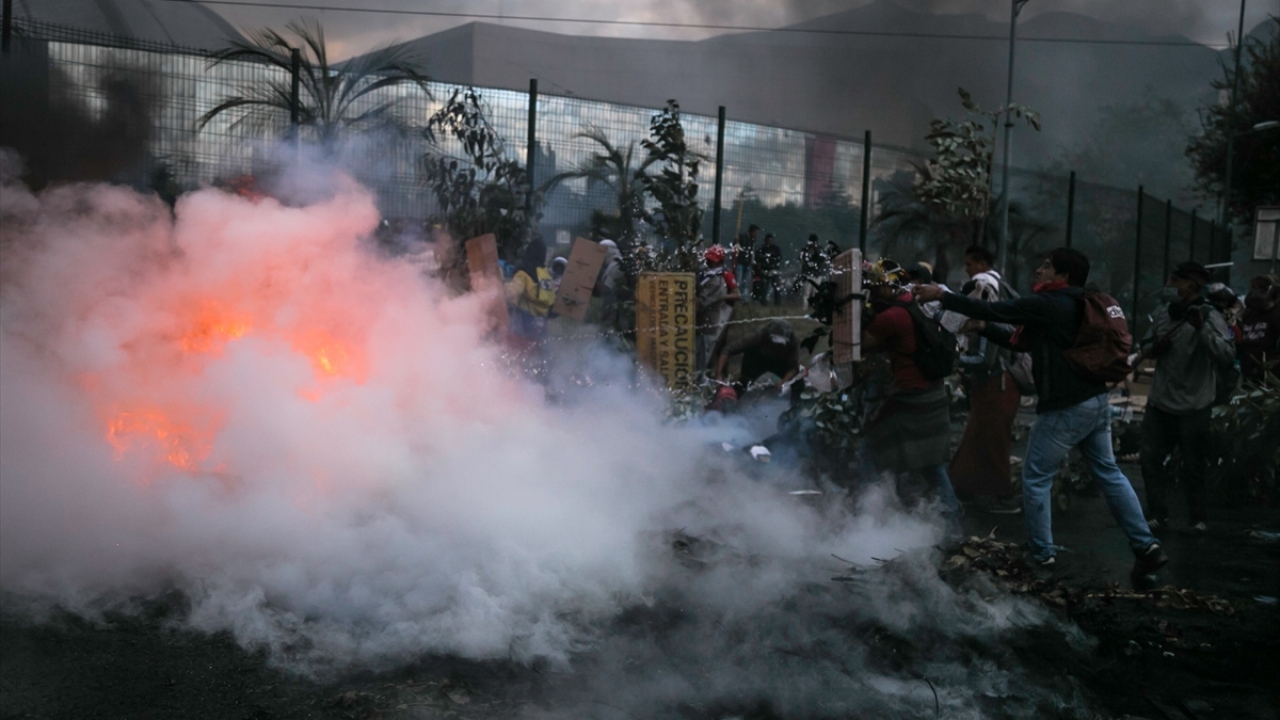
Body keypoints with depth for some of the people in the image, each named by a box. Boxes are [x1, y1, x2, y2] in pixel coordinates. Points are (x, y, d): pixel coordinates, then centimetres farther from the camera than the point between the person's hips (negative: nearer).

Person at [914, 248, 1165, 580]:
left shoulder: (1048, 304, -12)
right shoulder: (1077, 306, 18)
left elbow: (994, 309, -15)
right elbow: (1022, 340, 21)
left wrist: (943, 296, -9)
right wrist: (984, 327, 15)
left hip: (1065, 409, -9)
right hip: (1097, 402, 9)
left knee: (1036, 479, 3)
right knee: (1109, 474, 13)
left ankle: (1042, 555, 9)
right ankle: (1147, 547, 10)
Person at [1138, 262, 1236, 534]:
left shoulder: (1209, 315, -13)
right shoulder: (1162, 312, 4)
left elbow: (1228, 355, -24)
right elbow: (1146, 345, 16)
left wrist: (1202, 328, -34)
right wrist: (1154, 348, -6)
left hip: (1193, 407, -5)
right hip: (1159, 402, 5)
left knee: (1194, 467, 6)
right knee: (1152, 460, 8)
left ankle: (1198, 517, 24)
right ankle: (1157, 514, 21)